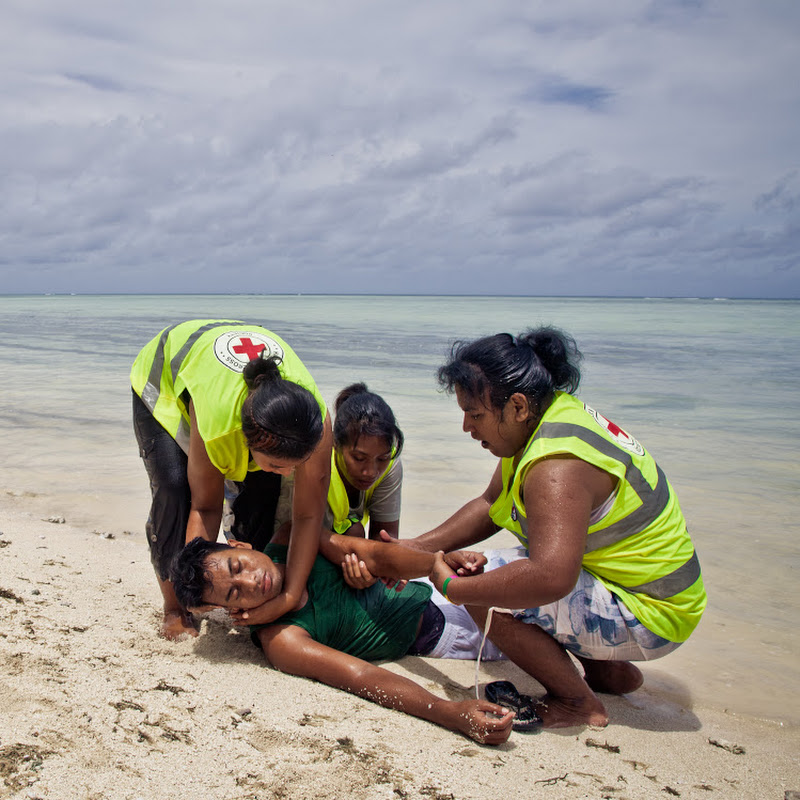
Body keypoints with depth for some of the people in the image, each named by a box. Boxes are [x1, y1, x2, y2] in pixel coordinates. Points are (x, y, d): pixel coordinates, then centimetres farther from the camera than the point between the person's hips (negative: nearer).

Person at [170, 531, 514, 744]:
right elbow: (363, 677, -38)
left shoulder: (292, 539, -13)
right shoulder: (279, 639, -28)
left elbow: (373, 555, -20)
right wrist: (452, 713, -50)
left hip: (428, 590, 5)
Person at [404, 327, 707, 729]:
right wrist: (415, 548, 1)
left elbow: (550, 578, -43)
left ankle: (580, 703, -1)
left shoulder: (558, 466, -30)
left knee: (486, 596, -23)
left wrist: (451, 586, -30)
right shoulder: (547, 417, 1)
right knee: (483, 572, 18)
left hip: (648, 618, -10)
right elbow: (489, 504, 11)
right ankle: (607, 669, 20)